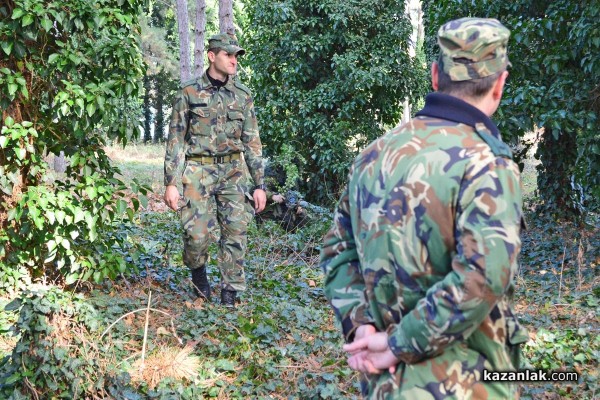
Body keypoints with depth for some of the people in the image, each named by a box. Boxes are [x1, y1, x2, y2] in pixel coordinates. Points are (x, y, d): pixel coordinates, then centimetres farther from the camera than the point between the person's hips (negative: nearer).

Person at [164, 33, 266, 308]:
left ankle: (230, 290, 9)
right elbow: (175, 139, 1)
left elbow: (252, 142, 10)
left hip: (234, 171, 3)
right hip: (199, 171, -2)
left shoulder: (242, 95, 9)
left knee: (236, 231, -3)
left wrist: (260, 184, 6)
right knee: (197, 232, -8)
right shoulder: (190, 93, 1)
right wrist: (170, 182, -6)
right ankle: (197, 270, 23)